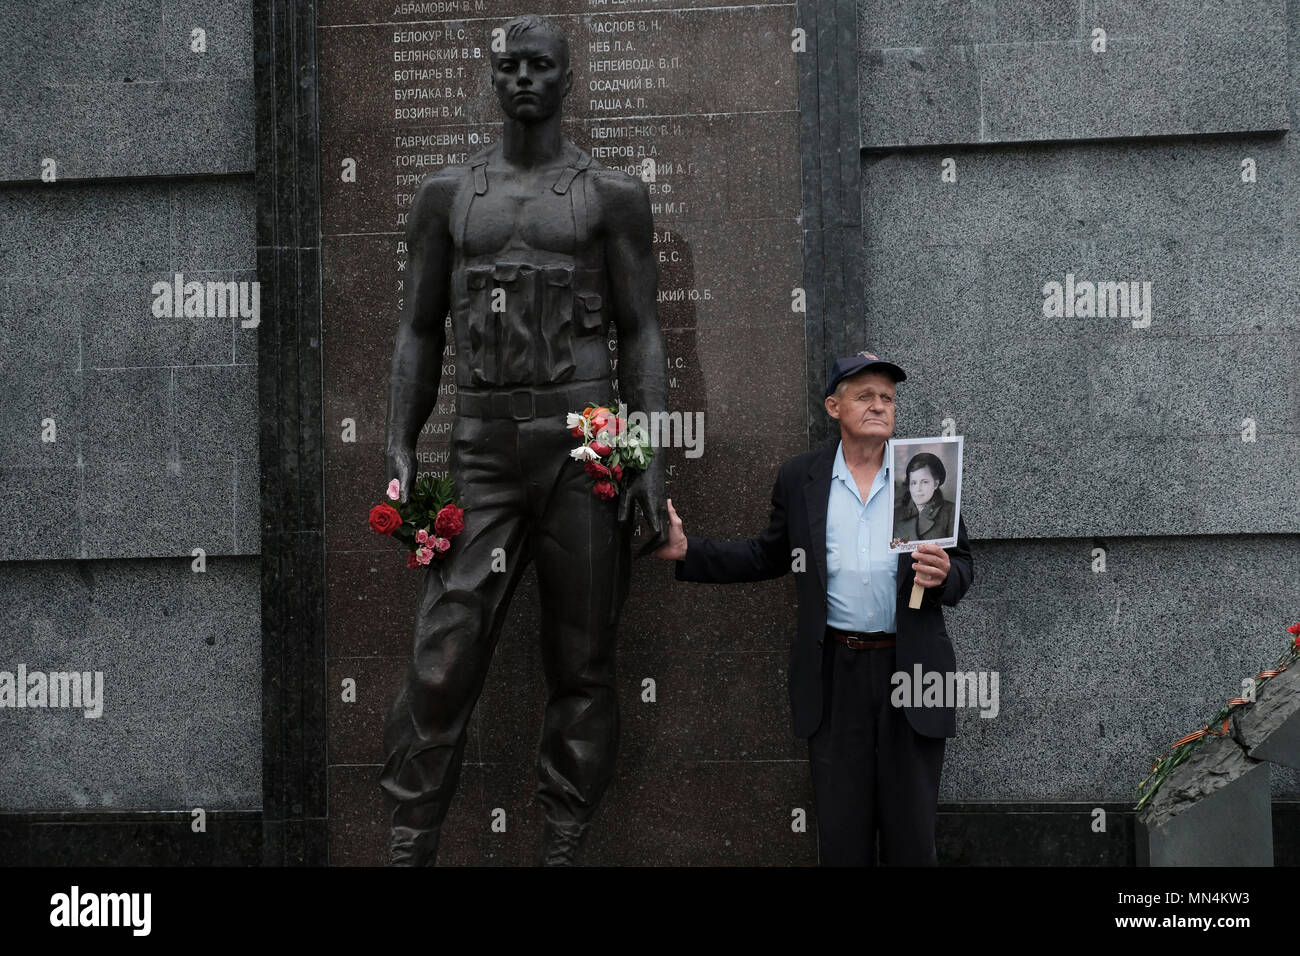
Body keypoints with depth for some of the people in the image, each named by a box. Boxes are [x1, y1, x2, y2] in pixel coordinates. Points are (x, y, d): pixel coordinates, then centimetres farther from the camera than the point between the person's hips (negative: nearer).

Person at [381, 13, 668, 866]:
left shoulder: (612, 194, 6)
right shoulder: (448, 195, 13)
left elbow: (641, 333, 2)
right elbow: (420, 333, 13)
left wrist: (654, 459, -7)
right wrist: (400, 452, 3)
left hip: (585, 444, -1)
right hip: (483, 446, 2)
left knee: (582, 664, 2)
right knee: (442, 661, -6)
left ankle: (563, 850, 9)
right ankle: (411, 846, 0)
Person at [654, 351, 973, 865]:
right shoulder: (798, 478, 5)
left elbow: (962, 564, 6)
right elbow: (768, 556, 13)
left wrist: (943, 575, -17)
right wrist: (687, 551, 3)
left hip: (911, 669, -1)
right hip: (834, 675, 1)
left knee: (912, 832, 6)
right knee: (841, 832, 7)